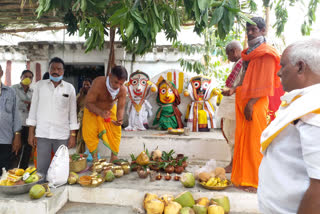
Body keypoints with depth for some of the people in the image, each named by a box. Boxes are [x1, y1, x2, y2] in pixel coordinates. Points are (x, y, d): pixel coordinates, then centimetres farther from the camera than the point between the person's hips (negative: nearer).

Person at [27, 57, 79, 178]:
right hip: (42, 134, 1)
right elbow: (33, 109, 8)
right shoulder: (39, 85, 7)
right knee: (42, 168, 1)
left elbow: (73, 112, 6)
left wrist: (73, 135, 0)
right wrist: (31, 133, 2)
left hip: (62, 135, 0)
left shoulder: (69, 88, 5)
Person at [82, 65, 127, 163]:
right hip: (93, 110, -3)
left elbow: (120, 108, -21)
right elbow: (88, 103, -35)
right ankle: (95, 157, 0)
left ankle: (114, 156, 11)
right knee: (90, 132, -15)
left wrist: (119, 119, -43)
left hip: (110, 109, 3)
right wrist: (100, 112, -53)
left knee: (116, 131, -3)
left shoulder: (123, 90, -27)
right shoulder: (98, 83, -38)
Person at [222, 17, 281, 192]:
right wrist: (233, 90, 10)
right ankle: (242, 177, 21)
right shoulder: (248, 53, 20)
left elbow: (264, 83, -14)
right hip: (242, 101, 8)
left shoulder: (266, 53, -6)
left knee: (253, 141, -4)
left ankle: (255, 181, 6)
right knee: (242, 140, 11)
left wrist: (251, 103, -20)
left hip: (255, 104, -8)